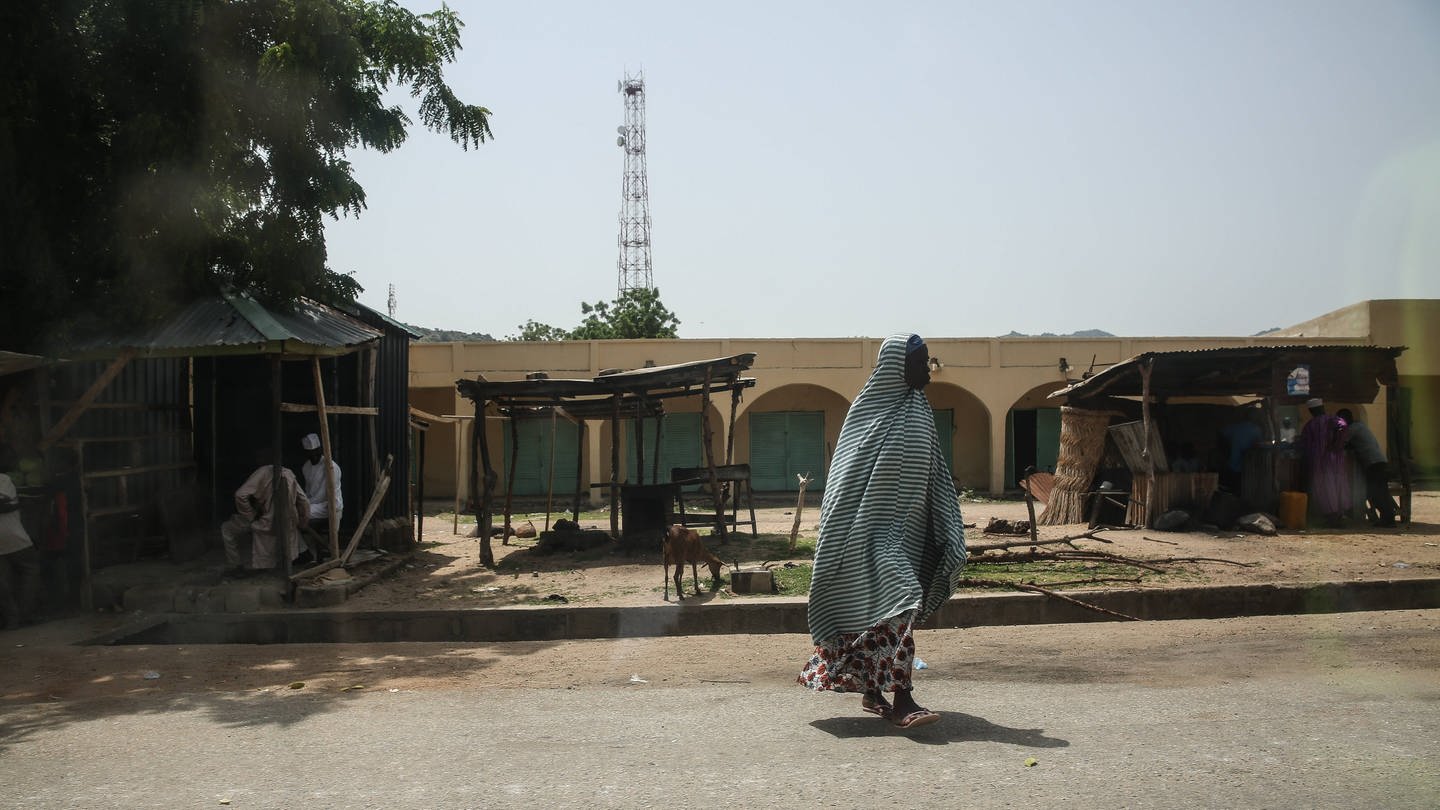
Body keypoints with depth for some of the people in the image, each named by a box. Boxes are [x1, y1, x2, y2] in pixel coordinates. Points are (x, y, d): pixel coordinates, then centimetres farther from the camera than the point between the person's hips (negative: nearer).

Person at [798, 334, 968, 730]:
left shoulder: (917, 409, 13)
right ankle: (901, 700, -17)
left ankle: (872, 692, 22)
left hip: (909, 527, 8)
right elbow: (852, 481, -12)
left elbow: (930, 475, 15)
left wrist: (947, 537, 11)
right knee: (895, 600, -17)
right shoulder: (872, 412, -10)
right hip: (876, 525, -8)